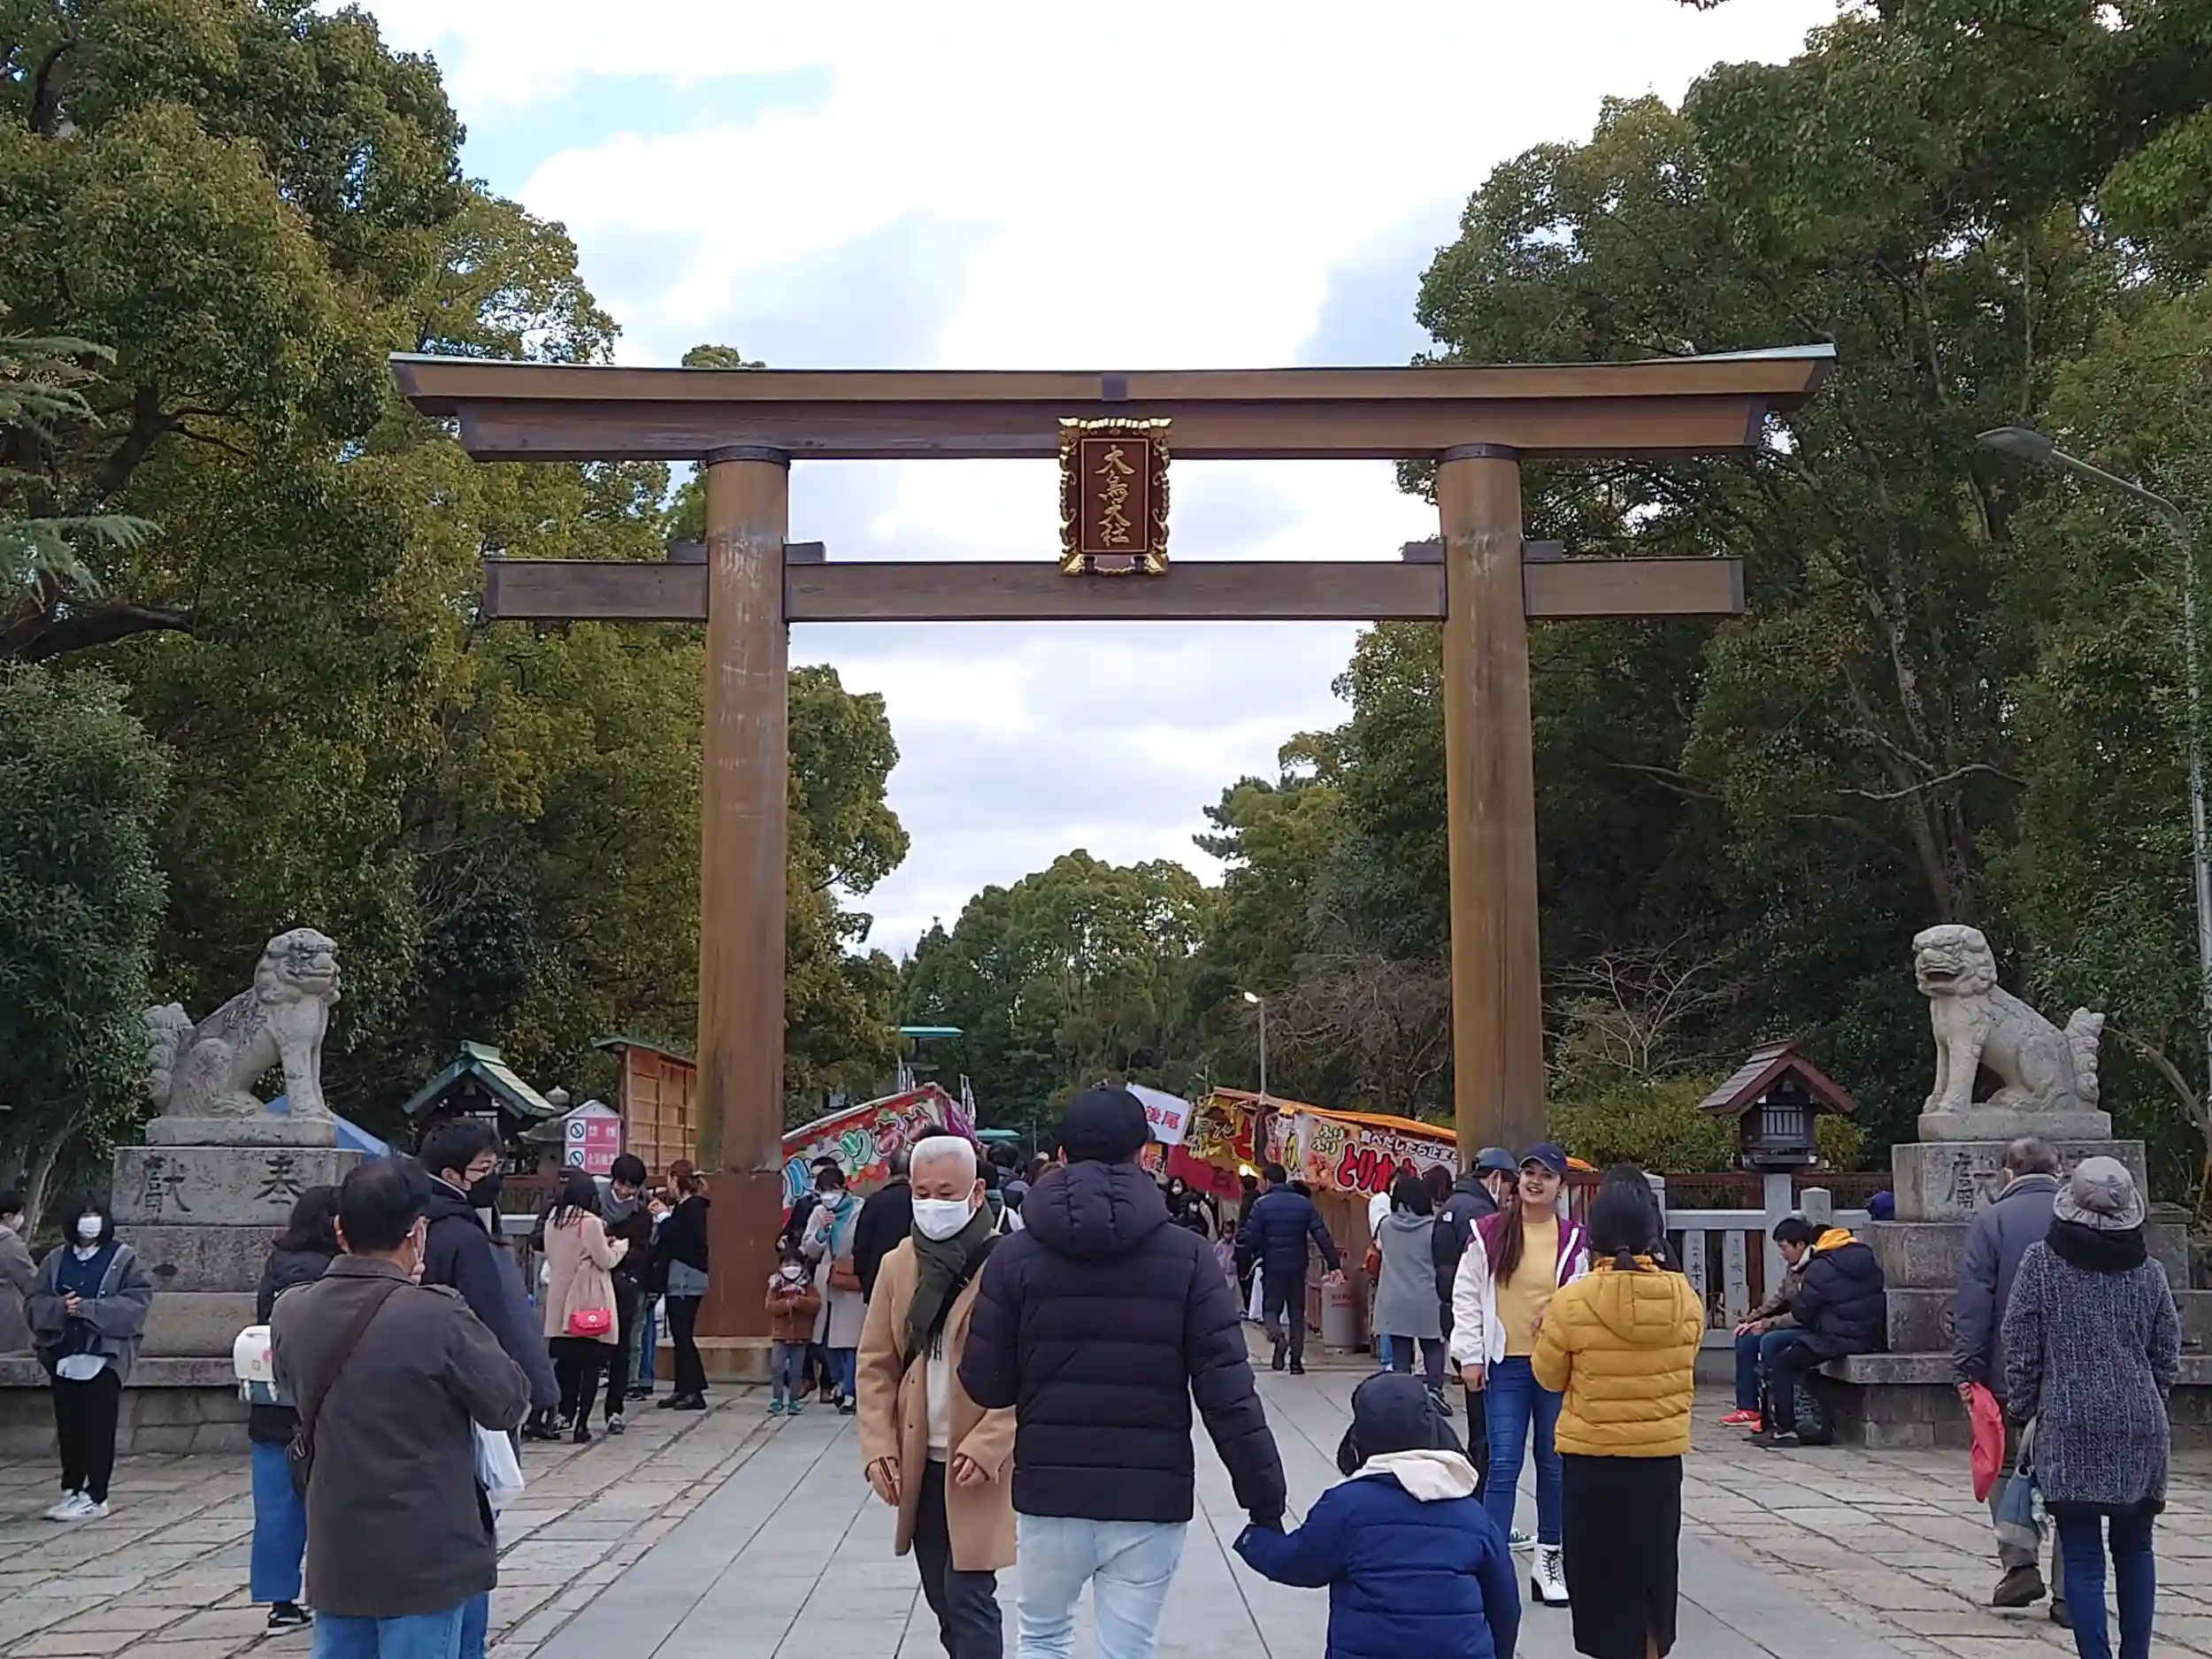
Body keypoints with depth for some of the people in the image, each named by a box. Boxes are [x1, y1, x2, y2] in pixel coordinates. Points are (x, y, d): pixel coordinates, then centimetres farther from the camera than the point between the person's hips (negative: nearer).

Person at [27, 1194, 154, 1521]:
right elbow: (34, 1300, 7)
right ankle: (71, 1490, 17)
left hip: (104, 1356, -4)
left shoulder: (123, 1259, 0)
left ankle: (95, 1497, 1)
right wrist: (60, 1308, -14)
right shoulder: (57, 1258, 11)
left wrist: (87, 1308, -17)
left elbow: (136, 1302, -10)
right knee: (68, 1427, 7)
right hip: (63, 1355, 4)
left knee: (99, 1428, -3)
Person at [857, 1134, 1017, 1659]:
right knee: (942, 1599, 14)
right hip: (918, 1465, 6)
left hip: (978, 1469, -6)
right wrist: (878, 1447, -2)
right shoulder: (897, 1266, 6)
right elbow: (876, 1364, 8)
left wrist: (986, 1447, -20)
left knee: (968, 1597, -8)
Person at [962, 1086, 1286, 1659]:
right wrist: (1265, 1501, -4)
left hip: (1049, 1494, 1)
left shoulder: (1016, 1255, -3)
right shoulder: (1187, 1257, -5)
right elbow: (1228, 1393, -10)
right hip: (1151, 1499, -1)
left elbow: (985, 1385, -2)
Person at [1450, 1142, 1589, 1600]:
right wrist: (1470, 1356, -2)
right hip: (1505, 1362, -2)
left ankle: (1550, 1556, 23)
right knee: (1504, 1463, -5)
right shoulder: (1488, 1234, -1)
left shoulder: (1574, 1240, 3)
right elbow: (1466, 1297, 2)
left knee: (1555, 1463, 10)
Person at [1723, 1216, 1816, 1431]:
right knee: (1745, 1339, 5)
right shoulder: (1793, 1266, 9)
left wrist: (1767, 1324, -18)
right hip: (1795, 1324, 10)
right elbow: (1779, 1298, 17)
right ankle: (1748, 1409, 9)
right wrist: (1751, 1320, 8)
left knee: (1769, 1341, -29)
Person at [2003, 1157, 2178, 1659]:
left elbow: (2021, 1348, -4)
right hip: (2140, 1429, 3)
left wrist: (2022, 1408, 7)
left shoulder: (2040, 1263, -5)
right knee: (2135, 1550, 16)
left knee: (2082, 1555, 0)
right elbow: (2167, 1358, 10)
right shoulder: (2149, 1273, 3)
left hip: (2070, 1429, -3)